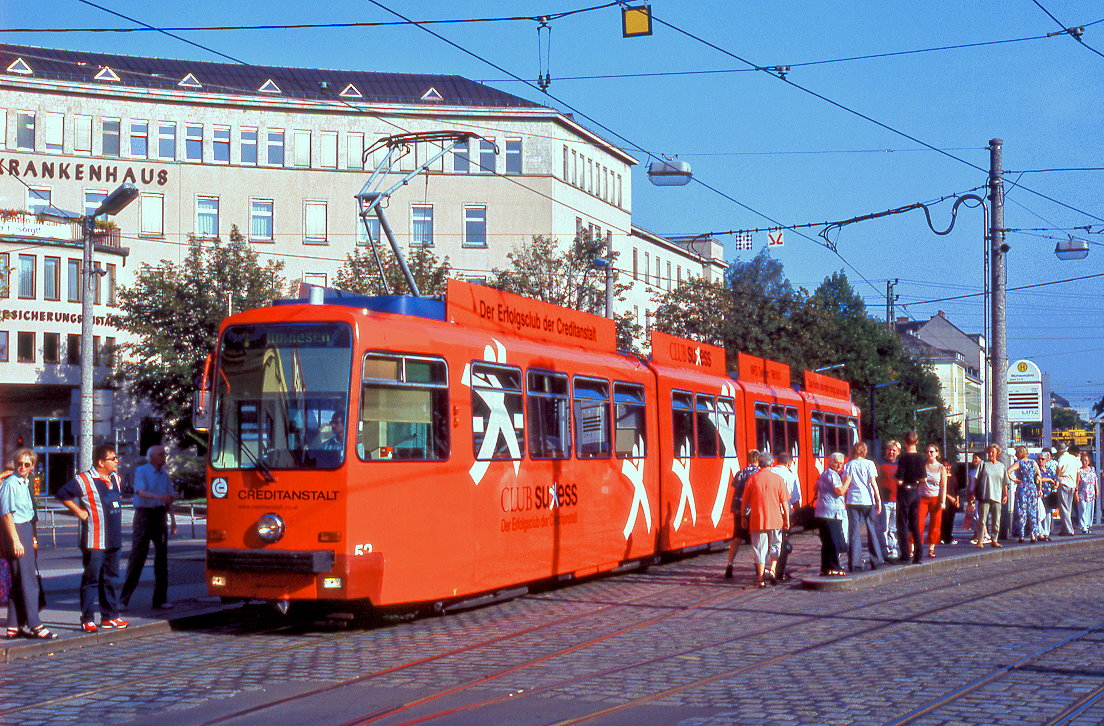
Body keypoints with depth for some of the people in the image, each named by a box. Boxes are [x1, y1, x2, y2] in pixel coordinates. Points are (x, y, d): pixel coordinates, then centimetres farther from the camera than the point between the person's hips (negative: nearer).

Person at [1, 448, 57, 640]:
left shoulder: (26, 483, 14)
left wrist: (32, 538, 21)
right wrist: (15, 541, -20)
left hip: (26, 530, 9)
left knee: (19, 582, 11)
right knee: (27, 580, -8)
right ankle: (35, 625, -7)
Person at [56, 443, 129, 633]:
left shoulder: (115, 479, 14)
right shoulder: (84, 480, -11)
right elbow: (62, 494, -12)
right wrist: (79, 511, -11)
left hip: (113, 539, 8)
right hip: (94, 541, -8)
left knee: (111, 578, 12)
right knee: (91, 578, -4)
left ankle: (110, 617, 19)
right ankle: (87, 619, 0)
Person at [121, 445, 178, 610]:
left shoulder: (164, 475, 13)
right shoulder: (141, 471, -4)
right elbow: (141, 493, -19)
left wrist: (172, 519, 4)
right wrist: (159, 497, -35)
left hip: (160, 515, 5)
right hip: (144, 514, -5)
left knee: (162, 556, 2)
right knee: (137, 556, -9)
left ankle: (160, 600, 6)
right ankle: (124, 599, -6)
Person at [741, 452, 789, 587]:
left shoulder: (752, 479, -1)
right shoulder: (778, 479, -3)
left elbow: (745, 501, 5)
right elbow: (785, 502, -3)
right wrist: (787, 520, 5)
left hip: (757, 520, 0)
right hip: (775, 520, 0)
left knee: (760, 549, 5)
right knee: (775, 546, 19)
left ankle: (761, 580, 5)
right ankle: (772, 570, 1)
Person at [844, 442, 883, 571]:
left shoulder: (848, 465, 5)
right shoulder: (869, 464, 1)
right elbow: (873, 483, -4)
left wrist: (844, 502, 9)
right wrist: (878, 499, -2)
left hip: (852, 501, 1)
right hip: (867, 500, -1)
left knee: (854, 531, 3)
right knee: (872, 530, 9)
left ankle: (853, 562, -2)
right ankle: (875, 561, 11)